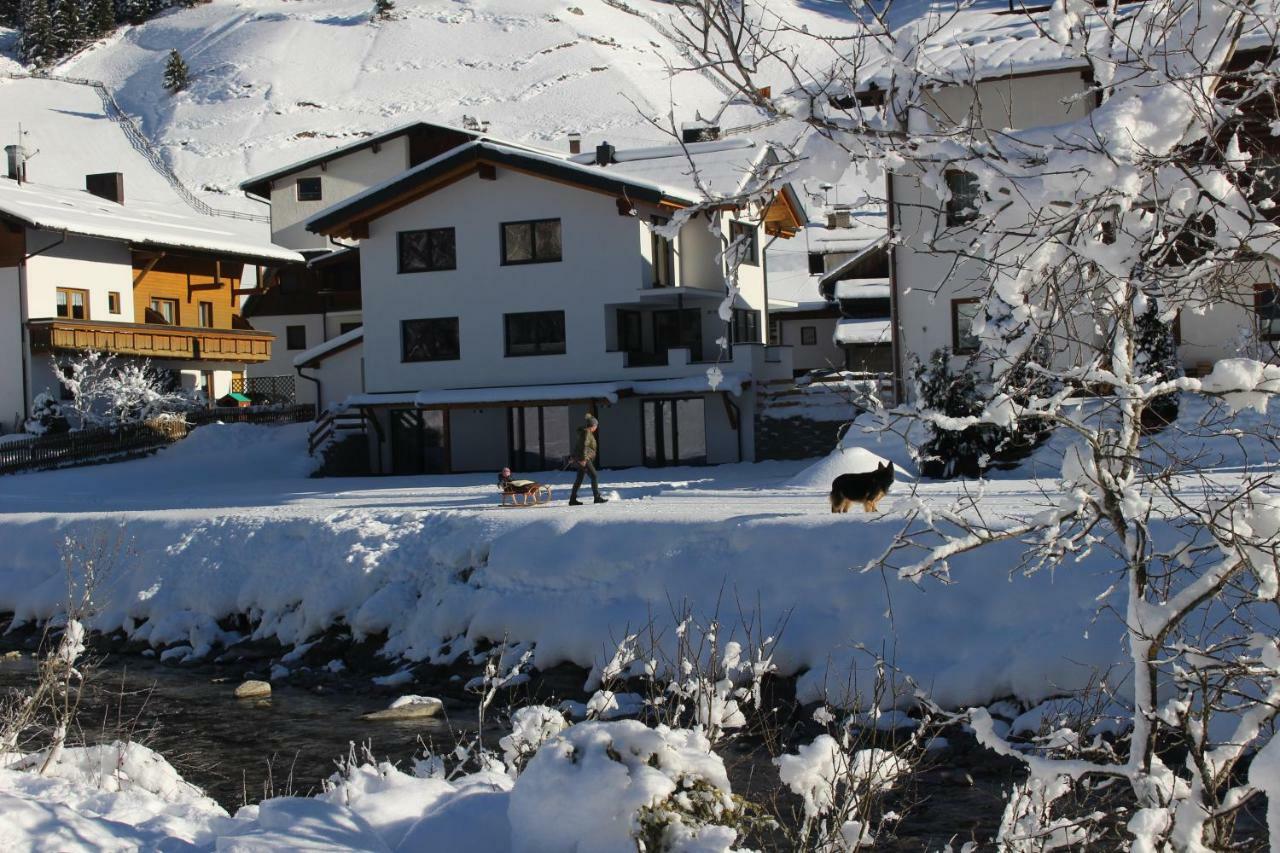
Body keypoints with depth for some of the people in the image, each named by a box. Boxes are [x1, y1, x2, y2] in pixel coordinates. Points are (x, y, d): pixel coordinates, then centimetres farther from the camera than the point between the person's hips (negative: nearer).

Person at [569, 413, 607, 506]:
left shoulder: (587, 432, 17)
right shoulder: (587, 433, -14)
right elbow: (584, 446, -23)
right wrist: (583, 459, -26)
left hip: (581, 459, 10)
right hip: (583, 459, -10)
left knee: (579, 478, 10)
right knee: (594, 476, -8)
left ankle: (572, 499, 12)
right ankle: (597, 498, -8)